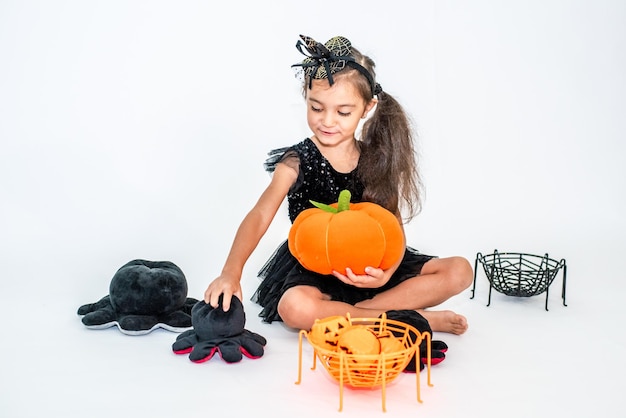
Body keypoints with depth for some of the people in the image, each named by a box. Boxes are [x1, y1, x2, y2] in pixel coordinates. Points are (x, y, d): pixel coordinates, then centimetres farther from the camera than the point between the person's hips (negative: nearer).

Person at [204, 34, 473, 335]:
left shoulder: (377, 160, -1)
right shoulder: (298, 161, -10)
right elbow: (260, 216, -23)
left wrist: (387, 273, -24)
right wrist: (231, 272, -39)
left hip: (370, 264, 3)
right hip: (313, 269, -3)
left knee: (459, 271, -11)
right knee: (294, 308, -37)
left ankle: (352, 312, -20)